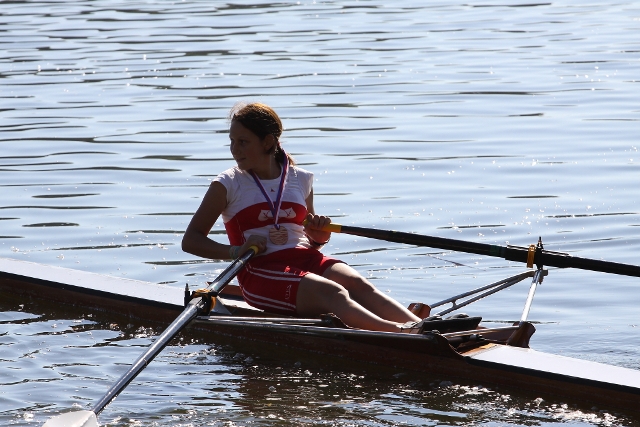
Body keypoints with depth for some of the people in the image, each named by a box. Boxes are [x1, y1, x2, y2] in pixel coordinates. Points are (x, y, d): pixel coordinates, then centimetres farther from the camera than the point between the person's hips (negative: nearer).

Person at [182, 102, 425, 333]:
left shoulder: (300, 180, 16)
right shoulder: (228, 185, 5)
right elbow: (190, 241, 2)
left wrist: (319, 237, 2)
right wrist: (235, 251, -14)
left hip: (306, 260, 4)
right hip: (261, 270, -4)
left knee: (357, 284, -27)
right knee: (331, 293, -31)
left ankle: (421, 327, -46)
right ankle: (402, 334, -52)